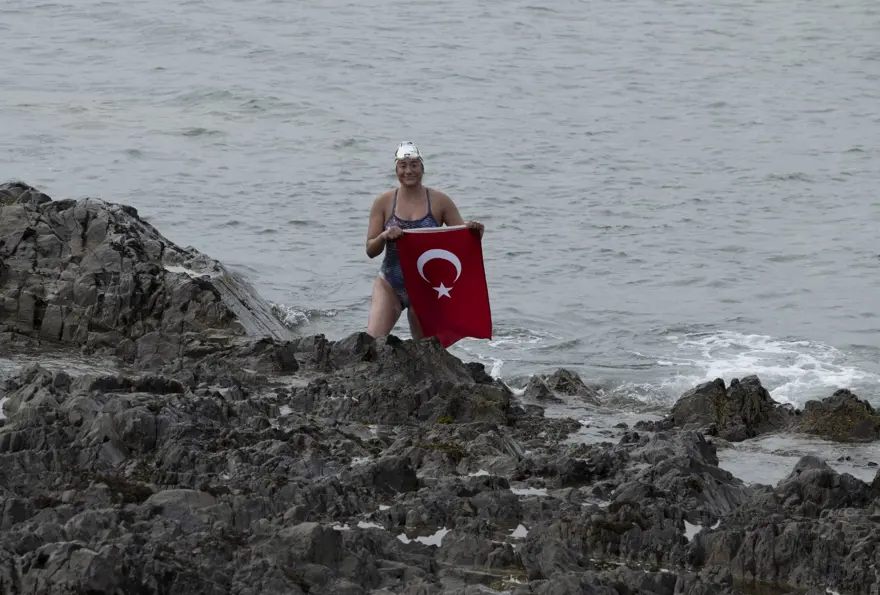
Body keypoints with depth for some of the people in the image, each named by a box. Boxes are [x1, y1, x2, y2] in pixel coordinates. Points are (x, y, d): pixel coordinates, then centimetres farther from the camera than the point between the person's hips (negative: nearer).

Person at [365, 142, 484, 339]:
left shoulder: (439, 202, 0)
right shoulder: (383, 202, 1)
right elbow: (371, 250, 0)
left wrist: (475, 232, -22)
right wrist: (384, 236, -21)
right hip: (390, 286, 0)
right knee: (372, 341, -16)